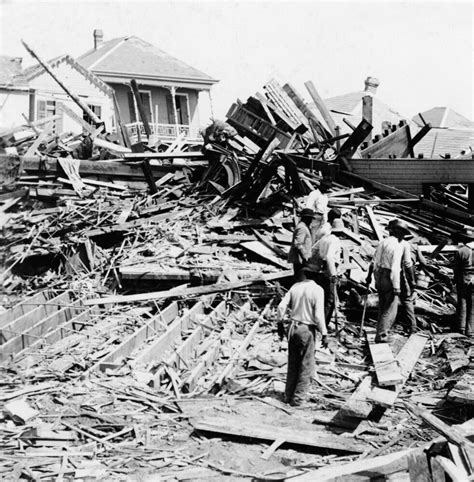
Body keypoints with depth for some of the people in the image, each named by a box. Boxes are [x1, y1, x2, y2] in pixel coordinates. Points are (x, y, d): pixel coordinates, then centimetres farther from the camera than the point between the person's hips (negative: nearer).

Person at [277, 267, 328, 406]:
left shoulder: (294, 287, 0)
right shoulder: (317, 290, -12)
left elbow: (281, 306, 0)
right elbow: (319, 314, -16)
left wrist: (280, 324, 13)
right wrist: (324, 334, -10)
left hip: (293, 328, 5)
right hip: (307, 330, -4)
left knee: (292, 364, 16)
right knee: (306, 366, 8)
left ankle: (288, 396, 24)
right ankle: (298, 398, 11)